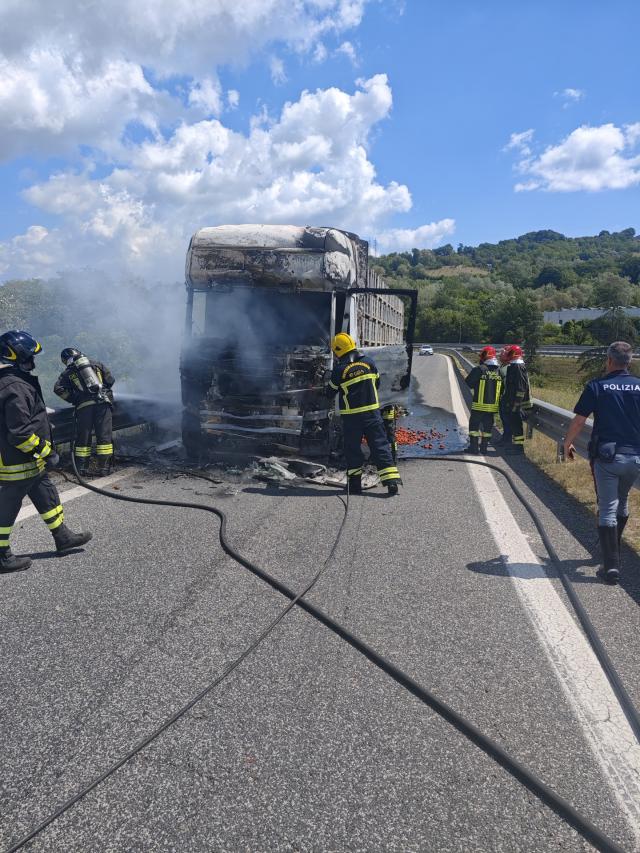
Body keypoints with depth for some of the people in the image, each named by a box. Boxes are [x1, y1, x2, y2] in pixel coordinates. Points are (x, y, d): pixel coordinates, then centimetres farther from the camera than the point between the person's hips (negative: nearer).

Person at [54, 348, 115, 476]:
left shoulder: (68, 372, 15)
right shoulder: (96, 364, 17)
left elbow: (58, 388, 4)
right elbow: (110, 380, 14)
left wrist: (73, 399, 15)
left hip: (84, 406, 0)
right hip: (103, 403, 0)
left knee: (83, 437, 9)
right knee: (104, 435, 2)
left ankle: (82, 469, 13)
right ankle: (104, 468, 0)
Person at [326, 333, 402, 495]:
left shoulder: (339, 369, -10)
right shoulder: (368, 362, -1)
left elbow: (330, 392, 2)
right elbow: (377, 383, 13)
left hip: (351, 416, -2)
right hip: (372, 412, 2)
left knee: (352, 447, 11)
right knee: (380, 445, 2)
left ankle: (355, 484, 16)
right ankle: (392, 480, -6)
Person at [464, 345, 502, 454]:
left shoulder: (479, 369, -14)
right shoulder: (499, 371, 2)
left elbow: (468, 382, -5)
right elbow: (502, 388, 9)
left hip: (479, 404, -4)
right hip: (493, 404, 4)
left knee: (474, 424, 5)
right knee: (487, 425, 12)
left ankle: (474, 446, 3)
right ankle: (484, 447, 15)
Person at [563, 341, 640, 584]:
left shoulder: (596, 386, -6)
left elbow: (578, 421, -6)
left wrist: (567, 444, 8)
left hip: (606, 456, -3)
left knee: (607, 509, 0)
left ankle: (611, 565, -5)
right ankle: (613, 548, 40)